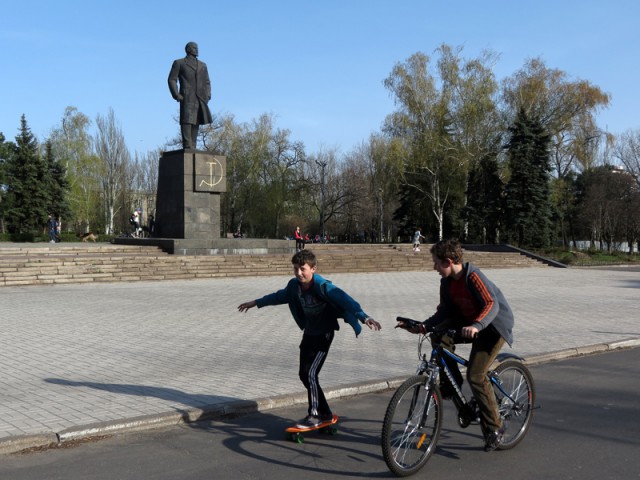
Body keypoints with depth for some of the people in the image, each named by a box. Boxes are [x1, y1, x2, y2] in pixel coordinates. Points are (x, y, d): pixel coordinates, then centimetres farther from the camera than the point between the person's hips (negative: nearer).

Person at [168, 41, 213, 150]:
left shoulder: (203, 65, 23)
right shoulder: (179, 63, 10)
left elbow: (207, 82, 22)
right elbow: (172, 80, 4)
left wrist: (208, 95, 4)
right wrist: (176, 95, -10)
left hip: (200, 99, 5)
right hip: (186, 97, -5)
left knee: (196, 122, 0)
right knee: (186, 121, -14)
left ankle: (192, 148, -1)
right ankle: (187, 147, -20)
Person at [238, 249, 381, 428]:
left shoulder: (323, 286, -26)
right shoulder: (294, 285, -6)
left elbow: (345, 300, -38)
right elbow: (280, 296, 16)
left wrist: (364, 317, -53)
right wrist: (256, 303, 27)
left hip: (323, 335, -7)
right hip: (309, 333, 8)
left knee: (310, 373, -14)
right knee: (304, 374, 9)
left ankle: (314, 415, 2)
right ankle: (325, 413, 23)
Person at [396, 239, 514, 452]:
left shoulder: (473, 276, -25)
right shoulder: (447, 282, -2)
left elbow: (491, 304, -35)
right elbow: (445, 311, 2)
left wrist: (476, 326, -53)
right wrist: (422, 327, -12)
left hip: (494, 325, -7)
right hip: (468, 321, 7)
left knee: (475, 375, -17)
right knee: (440, 334, -22)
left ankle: (494, 427, -1)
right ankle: (451, 383, -3)